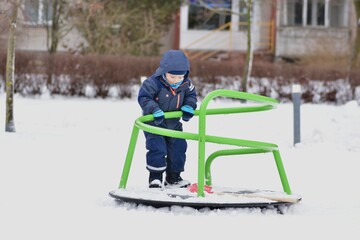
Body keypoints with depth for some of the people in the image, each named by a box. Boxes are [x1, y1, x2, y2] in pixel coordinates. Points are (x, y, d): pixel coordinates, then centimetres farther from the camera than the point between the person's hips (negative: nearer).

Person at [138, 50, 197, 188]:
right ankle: (155, 177, -5)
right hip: (154, 123, -5)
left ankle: (173, 178, 19)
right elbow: (143, 97, -24)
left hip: (173, 124, 5)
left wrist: (189, 106, -12)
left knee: (178, 149, 6)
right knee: (157, 148, -16)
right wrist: (155, 110, -35)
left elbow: (191, 95, 7)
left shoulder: (185, 84, -8)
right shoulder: (153, 83, -25)